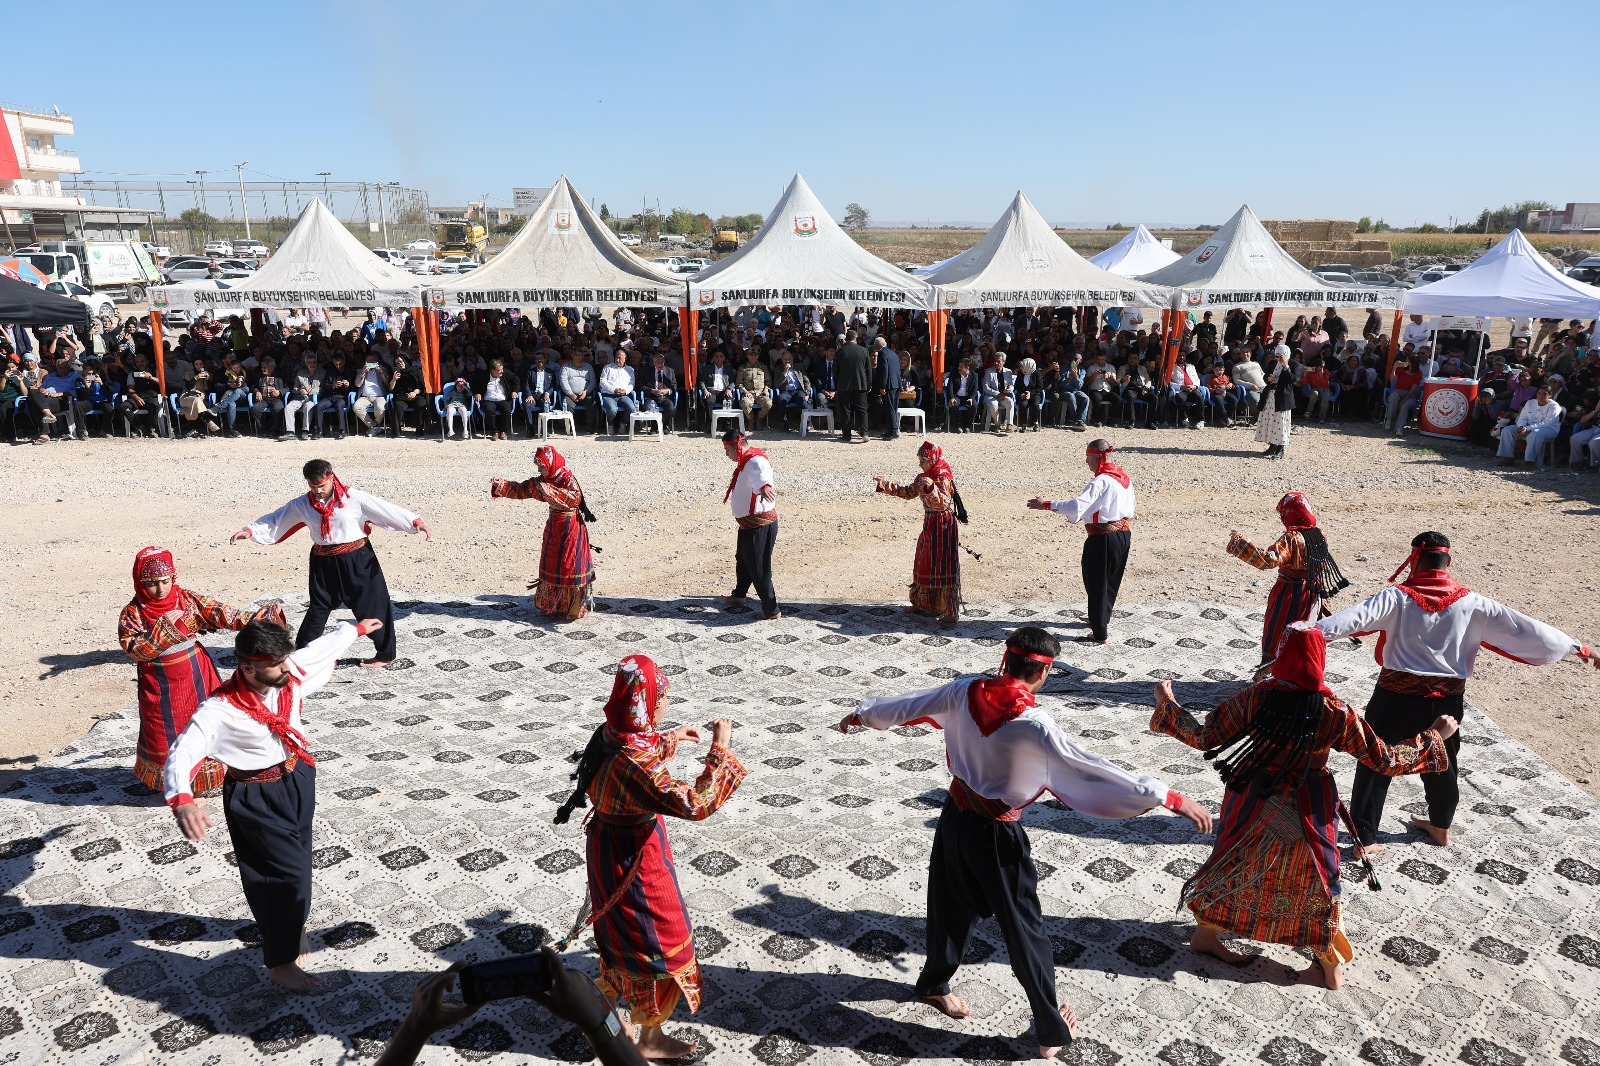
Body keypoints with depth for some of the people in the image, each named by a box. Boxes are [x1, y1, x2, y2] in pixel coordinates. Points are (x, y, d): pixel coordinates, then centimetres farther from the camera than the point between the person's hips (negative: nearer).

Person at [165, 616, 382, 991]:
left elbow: (322, 647, 6)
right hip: (256, 798, -6)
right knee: (285, 873, -2)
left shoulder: (289, 673, -13)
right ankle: (280, 962, 19)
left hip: (298, 780, 6)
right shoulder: (221, 709, -30)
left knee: (296, 862, 21)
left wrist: (356, 628, 23)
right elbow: (182, 753, -38)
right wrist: (182, 802, -56)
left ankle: (291, 924, 49)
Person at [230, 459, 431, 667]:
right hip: (324, 563, 4)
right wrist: (249, 531, 2)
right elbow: (275, 519, 9)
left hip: (357, 560, -3)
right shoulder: (302, 505, 0)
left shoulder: (353, 498, -11)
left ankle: (385, 654, 13)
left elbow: (386, 509, -16)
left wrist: (415, 521, -24)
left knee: (373, 605, 0)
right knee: (318, 607, 16)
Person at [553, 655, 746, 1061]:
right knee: (661, 942, 12)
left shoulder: (612, 734, -8)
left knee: (624, 933, 30)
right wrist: (720, 749, -32)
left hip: (611, 847, 9)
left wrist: (668, 740, 13)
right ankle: (651, 1039, 32)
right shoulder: (634, 764, -36)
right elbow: (695, 804, -39)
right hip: (634, 860, -9)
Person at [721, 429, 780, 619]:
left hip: (760, 525, -11)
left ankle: (771, 610, 4)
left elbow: (760, 476, -50)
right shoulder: (746, 461, 9)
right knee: (742, 560, 27)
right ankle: (738, 595, 47)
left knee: (758, 567, -4)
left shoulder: (756, 461, -24)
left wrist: (765, 486, -71)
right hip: (748, 523, 11)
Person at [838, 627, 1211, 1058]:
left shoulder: (965, 692, -11)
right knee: (1025, 930, 12)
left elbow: (907, 705, 4)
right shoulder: (1034, 725, -28)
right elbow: (1094, 772, -27)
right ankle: (1052, 1030, 28)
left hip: (955, 817, 6)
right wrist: (1171, 799, -23)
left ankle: (934, 984, 49)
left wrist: (861, 714, 22)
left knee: (950, 910, 27)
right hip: (995, 835, -6)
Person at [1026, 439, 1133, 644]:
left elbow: (1076, 507, -31)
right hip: (1123, 535, 9)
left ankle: (1099, 634, 7)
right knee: (1111, 580, 24)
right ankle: (1102, 618, 43)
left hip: (1103, 538, -9)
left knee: (1096, 583, 2)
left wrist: (1046, 504, -27)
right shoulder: (1124, 477, 7)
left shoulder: (1100, 482, -21)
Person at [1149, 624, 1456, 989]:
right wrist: (1434, 736, 3)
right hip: (1309, 812, 0)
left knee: (1232, 863, 21)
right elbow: (1384, 761, -10)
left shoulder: (1256, 697, -21)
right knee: (1317, 880, 20)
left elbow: (1205, 738, -16)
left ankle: (1205, 933, 38)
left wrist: (1167, 705, -3)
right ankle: (1331, 965, 36)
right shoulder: (1336, 712, -19)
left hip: (1254, 803, 0)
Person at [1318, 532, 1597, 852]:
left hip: (1397, 696, -4)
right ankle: (1440, 828, 43)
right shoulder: (1470, 602, -4)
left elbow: (1355, 616, -27)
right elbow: (1526, 629, 3)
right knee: (1441, 765, 25)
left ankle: (1364, 838, 11)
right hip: (1446, 699, 4)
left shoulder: (1398, 597, -13)